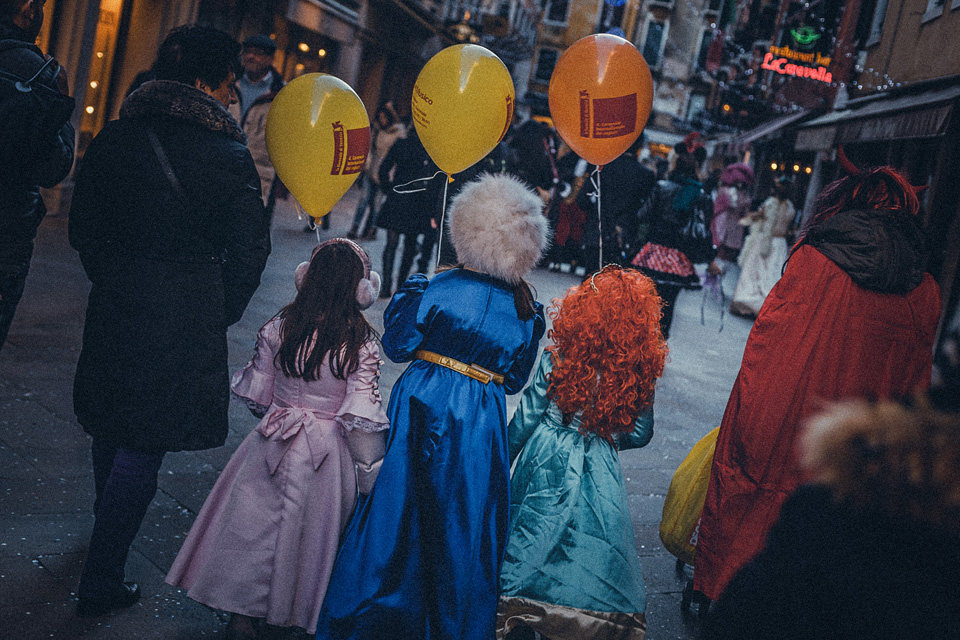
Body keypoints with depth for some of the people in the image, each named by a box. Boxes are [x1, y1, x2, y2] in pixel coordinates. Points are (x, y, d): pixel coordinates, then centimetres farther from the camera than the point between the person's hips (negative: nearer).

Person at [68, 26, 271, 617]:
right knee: (145, 446, 3)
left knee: (112, 423, 24)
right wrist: (220, 316, 7)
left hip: (115, 303, 5)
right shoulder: (232, 157, -13)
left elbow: (84, 227, 6)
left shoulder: (116, 137, -1)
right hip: (190, 316, -5)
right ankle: (102, 580, 11)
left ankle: (107, 520, 49)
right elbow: (249, 252, -8)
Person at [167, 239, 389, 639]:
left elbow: (257, 397, 2)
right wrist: (373, 477, -7)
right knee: (312, 530, 16)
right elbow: (361, 418, -17)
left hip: (273, 446, 2)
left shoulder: (277, 328, -6)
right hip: (328, 455, -1)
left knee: (256, 524, 14)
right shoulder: (363, 344, -14)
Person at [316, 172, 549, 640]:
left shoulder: (439, 288, -13)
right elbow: (514, 379, 4)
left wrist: (410, 291, 8)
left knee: (396, 508, 10)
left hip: (422, 406, -1)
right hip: (481, 423, 1)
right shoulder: (526, 311, -4)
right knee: (463, 527, 13)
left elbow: (397, 346, -4)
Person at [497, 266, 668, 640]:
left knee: (531, 545, 13)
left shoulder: (556, 359, -14)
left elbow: (524, 422, -7)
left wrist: (501, 461, 7)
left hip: (548, 465, 0)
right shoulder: (640, 371, -10)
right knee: (592, 549, 13)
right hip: (601, 471, 0)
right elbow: (640, 433, 2)